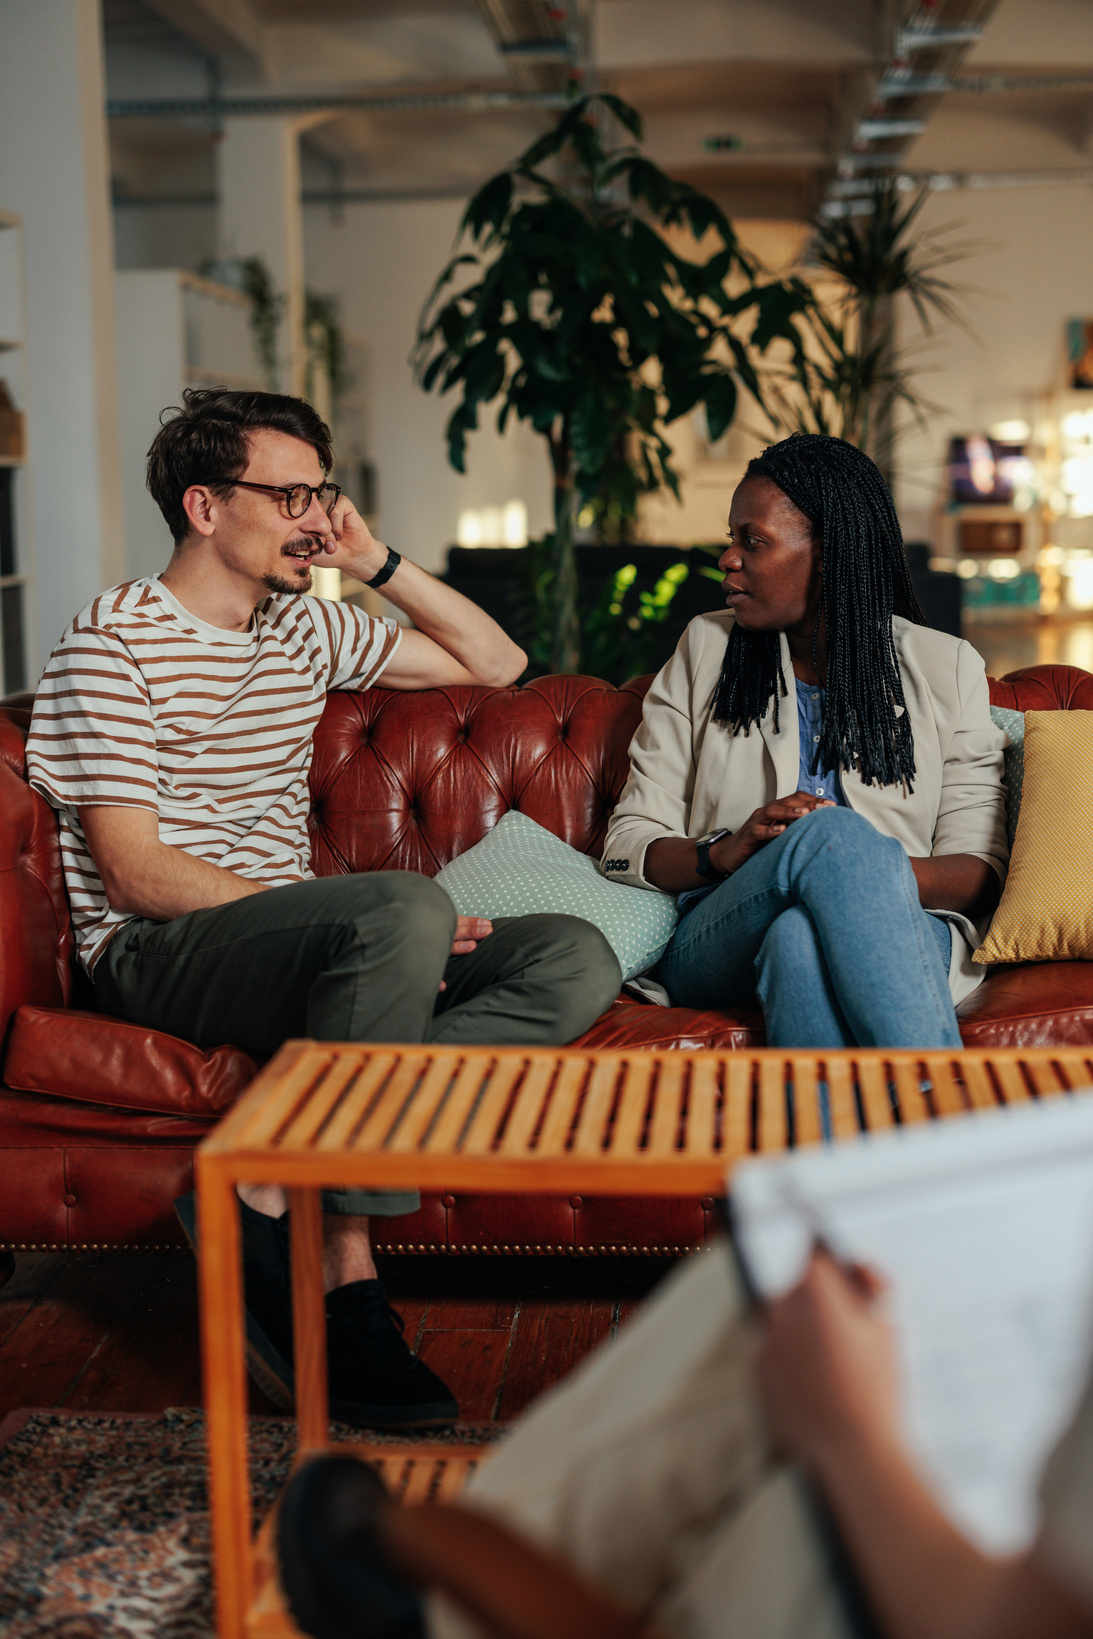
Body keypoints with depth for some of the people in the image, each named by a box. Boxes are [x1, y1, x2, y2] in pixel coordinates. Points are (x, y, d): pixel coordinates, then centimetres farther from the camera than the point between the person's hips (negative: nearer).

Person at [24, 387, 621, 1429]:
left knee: (575, 961, -15)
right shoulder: (116, 640, -3)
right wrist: (390, 918, -19)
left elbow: (496, 665, 24)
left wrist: (376, 560, 10)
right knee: (403, 910, -36)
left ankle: (273, 1192, -26)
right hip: (156, 954, -7)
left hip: (301, 943, 7)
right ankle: (342, 1272, -26)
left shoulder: (305, 629, 18)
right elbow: (134, 873, -13)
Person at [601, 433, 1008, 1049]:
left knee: (800, 939, -38)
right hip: (716, 945, 1)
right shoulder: (706, 650, 15)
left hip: (900, 934, 0)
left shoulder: (947, 668, 12)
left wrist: (875, 873, -19)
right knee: (831, 829, -33)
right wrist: (726, 852, -14)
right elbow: (628, 847, 9)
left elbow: (981, 870, 4)